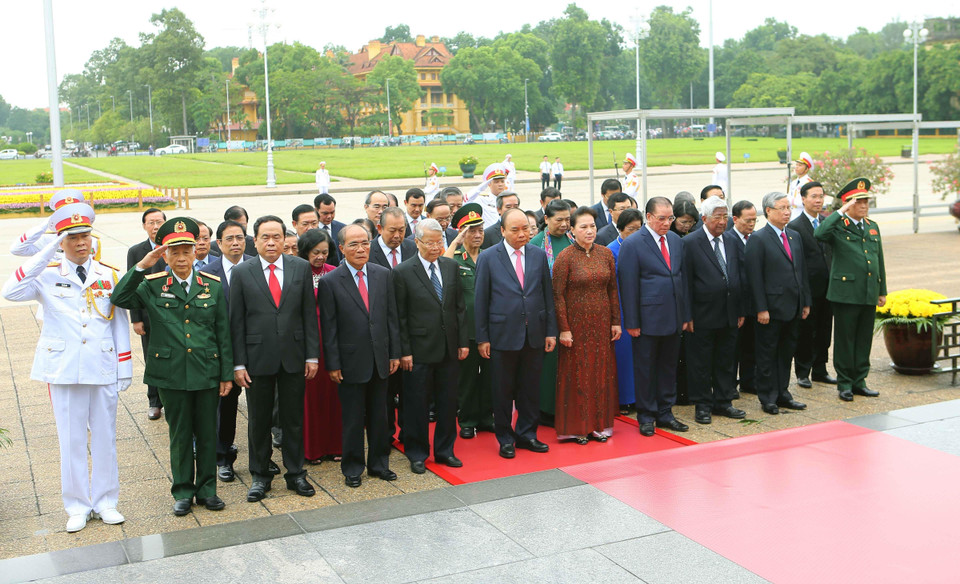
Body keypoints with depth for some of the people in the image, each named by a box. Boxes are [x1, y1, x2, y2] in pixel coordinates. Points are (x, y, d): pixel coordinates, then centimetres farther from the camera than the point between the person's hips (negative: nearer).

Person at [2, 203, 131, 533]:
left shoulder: (109, 275, 6)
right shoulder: (47, 276, -1)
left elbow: (120, 323, 8)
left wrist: (125, 367, 4)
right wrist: (47, 252, -21)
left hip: (103, 369, 2)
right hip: (64, 370, -1)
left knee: (105, 437, 10)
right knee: (71, 440, 6)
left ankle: (105, 501, 24)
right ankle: (77, 506, 20)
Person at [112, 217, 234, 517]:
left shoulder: (213, 286, 3)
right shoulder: (153, 286, 0)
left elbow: (223, 333, 5)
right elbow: (119, 299, -16)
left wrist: (226, 374, 3)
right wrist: (142, 266, -21)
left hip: (207, 373, 1)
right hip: (171, 374, -1)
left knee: (208, 433, 9)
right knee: (180, 435, 9)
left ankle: (207, 489, 23)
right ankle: (183, 491, 22)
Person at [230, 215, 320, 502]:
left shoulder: (301, 268, 2)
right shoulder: (242, 273, -2)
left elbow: (310, 314, 4)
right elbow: (236, 322, -2)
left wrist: (312, 355, 0)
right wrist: (238, 364, -5)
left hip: (293, 357, 1)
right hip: (258, 358, -1)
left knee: (294, 419, 10)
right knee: (258, 421, 9)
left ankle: (296, 474, 24)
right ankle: (260, 476, 24)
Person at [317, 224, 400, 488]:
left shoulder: (383, 275, 4)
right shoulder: (329, 282, -8)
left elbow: (391, 316, 7)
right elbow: (328, 328, -7)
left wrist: (395, 353, 5)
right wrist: (332, 364, -9)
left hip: (380, 360, 4)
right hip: (351, 362, -4)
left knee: (379, 416, 13)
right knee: (353, 419, 6)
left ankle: (379, 464, 28)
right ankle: (352, 468, 22)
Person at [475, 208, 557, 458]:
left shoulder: (539, 255, 6)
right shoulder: (488, 257, -3)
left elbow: (547, 295, 9)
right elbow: (481, 300, -2)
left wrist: (551, 331, 5)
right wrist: (482, 338, -4)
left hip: (534, 334, 3)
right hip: (503, 334, -3)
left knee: (530, 389, 11)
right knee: (503, 390, 7)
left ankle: (526, 434, 25)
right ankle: (505, 438, 21)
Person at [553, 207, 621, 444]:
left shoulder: (606, 253, 5)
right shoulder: (565, 257, -9)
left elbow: (613, 289, 9)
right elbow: (557, 295, -10)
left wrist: (616, 321, 5)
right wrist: (564, 329, -13)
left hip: (602, 324, 4)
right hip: (576, 324, -4)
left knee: (602, 372, 9)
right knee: (576, 373, 3)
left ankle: (599, 424, 21)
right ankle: (576, 427, 13)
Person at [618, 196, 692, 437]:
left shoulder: (676, 241, 10)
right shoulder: (632, 245, -10)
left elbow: (682, 278, 14)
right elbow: (628, 286, -11)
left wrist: (685, 315, 11)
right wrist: (631, 322, -13)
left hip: (673, 318, 6)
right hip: (648, 319, -6)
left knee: (669, 367, 13)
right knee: (645, 369, 4)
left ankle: (665, 413, 24)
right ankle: (646, 416, 17)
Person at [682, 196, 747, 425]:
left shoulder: (731, 241, 10)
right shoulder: (690, 243, -8)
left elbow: (739, 277, 13)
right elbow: (686, 283, -9)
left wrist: (741, 311, 10)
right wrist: (688, 316, -12)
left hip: (729, 315, 6)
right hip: (703, 317, -5)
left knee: (726, 361, 13)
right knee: (700, 363, 4)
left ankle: (723, 402, 24)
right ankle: (702, 405, 15)